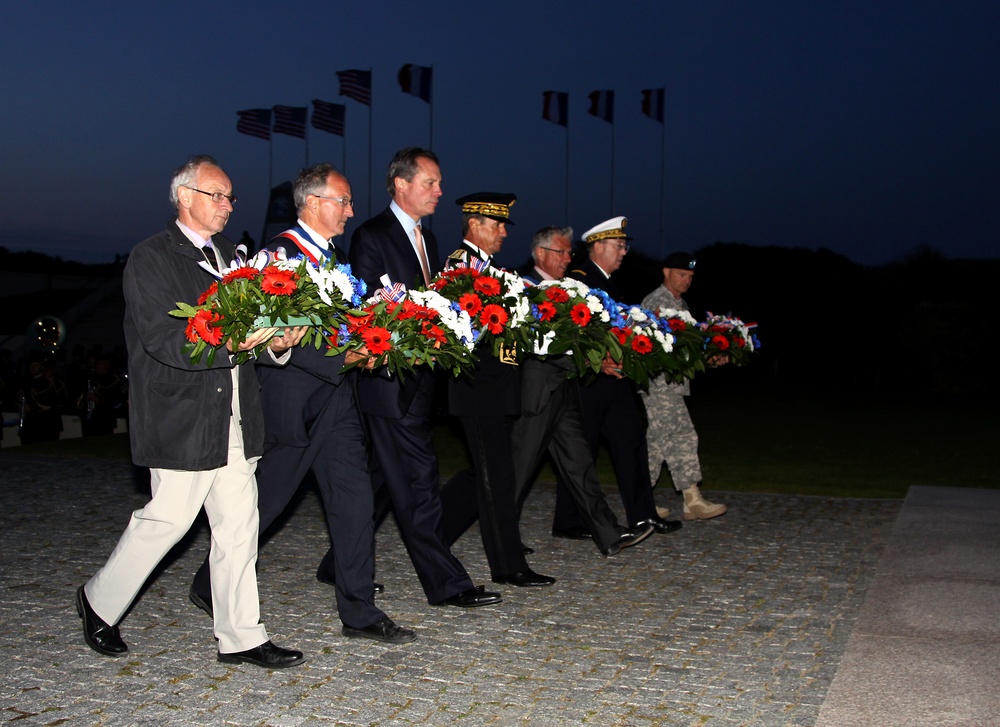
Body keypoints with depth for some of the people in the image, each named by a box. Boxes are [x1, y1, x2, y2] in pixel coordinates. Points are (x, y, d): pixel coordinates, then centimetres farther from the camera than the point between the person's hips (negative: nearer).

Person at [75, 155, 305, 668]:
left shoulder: (230, 255, 17)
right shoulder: (150, 258, -6)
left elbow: (248, 322, 14)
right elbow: (162, 339, -17)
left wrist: (277, 342, -8)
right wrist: (228, 342, -29)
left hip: (235, 418, 7)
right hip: (182, 418, -7)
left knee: (238, 524, 6)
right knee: (169, 517, 0)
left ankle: (241, 637, 14)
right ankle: (100, 602, 25)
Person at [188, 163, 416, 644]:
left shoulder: (338, 258, 15)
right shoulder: (277, 254, -11)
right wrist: (342, 359, -25)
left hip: (337, 401, 7)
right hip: (289, 401, -7)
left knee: (354, 499, 1)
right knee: (262, 502, 6)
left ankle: (359, 612, 8)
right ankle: (210, 587, 28)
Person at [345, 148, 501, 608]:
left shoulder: (427, 239, 18)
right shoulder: (371, 237, -8)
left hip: (418, 380, 9)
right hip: (389, 378, -9)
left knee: (391, 479, 15)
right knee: (418, 481, -6)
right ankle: (445, 583, -1)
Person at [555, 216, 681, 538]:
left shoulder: (607, 283, 19)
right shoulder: (578, 280, -12)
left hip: (614, 379, 9)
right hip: (589, 380, -9)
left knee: (631, 442, 6)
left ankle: (642, 515, 10)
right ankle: (566, 522, 10)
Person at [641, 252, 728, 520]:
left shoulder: (681, 304, 21)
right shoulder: (655, 302, -8)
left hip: (674, 383, 9)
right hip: (659, 383, -9)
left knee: (658, 441, 10)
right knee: (682, 437, -10)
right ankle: (693, 500, -9)